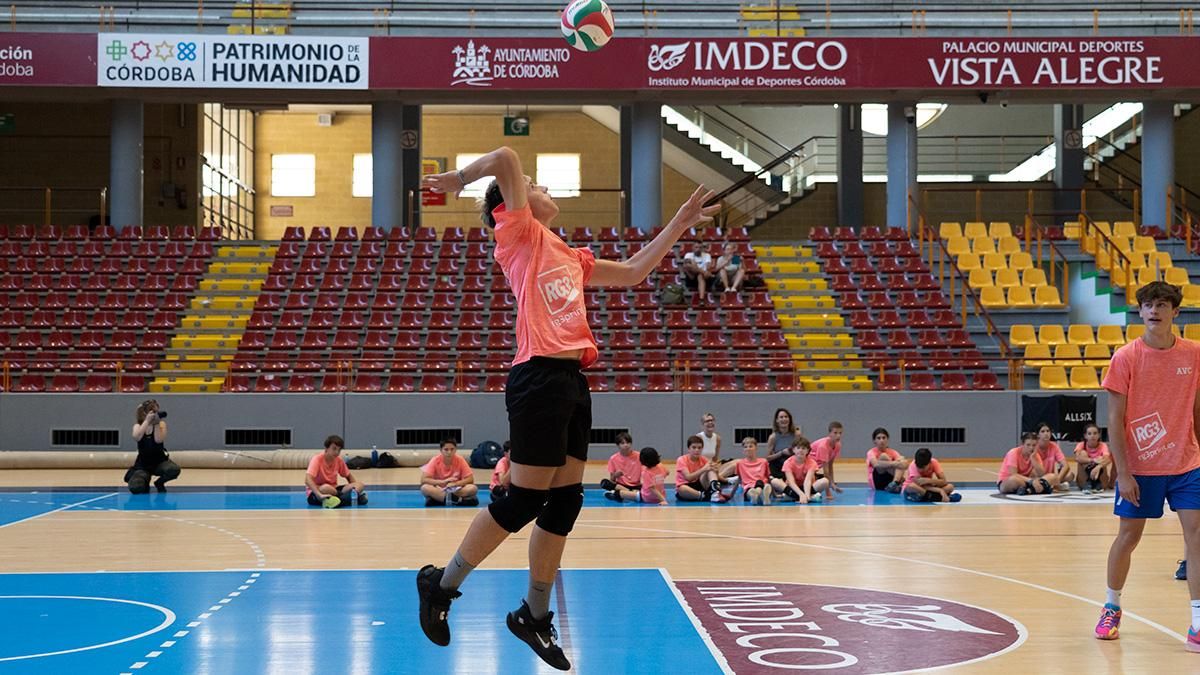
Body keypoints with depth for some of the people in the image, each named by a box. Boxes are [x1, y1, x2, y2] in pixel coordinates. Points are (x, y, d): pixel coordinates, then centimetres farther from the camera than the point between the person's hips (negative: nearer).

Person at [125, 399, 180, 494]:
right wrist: (147, 421, -20)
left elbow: (158, 440, -18)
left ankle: (159, 483, 2)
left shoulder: (161, 424, 0)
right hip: (142, 464, 0)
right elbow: (136, 438, -22)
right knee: (135, 488, -28)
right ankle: (145, 481, 14)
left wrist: (156, 423, -18)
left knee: (174, 469, -36)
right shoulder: (138, 425, 2)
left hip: (159, 461, 0)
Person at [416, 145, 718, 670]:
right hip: (540, 380, -8)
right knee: (525, 501, -6)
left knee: (565, 503, 8)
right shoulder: (520, 234, 0)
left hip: (572, 382, 8)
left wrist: (680, 223, 30)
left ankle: (535, 616, 20)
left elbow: (633, 272, 29)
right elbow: (504, 159, -12)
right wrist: (459, 179, 3)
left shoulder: (568, 255, 22)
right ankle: (439, 585, 11)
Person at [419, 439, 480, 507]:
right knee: (424, 488, -34)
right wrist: (443, 482, -27)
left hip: (456, 491, 0)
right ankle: (458, 499, -35)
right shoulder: (435, 461, -11)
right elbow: (423, 480, -19)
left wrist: (455, 483, -24)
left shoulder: (460, 461, -9)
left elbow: (470, 479, -9)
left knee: (473, 488, -28)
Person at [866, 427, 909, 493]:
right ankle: (899, 482, -31)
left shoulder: (892, 452, 7)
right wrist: (893, 464, -44)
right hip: (876, 482, -4)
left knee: (902, 460, -19)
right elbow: (876, 464, -29)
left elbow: (905, 464, -11)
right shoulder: (871, 452, -5)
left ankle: (894, 483, -44)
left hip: (889, 481, 4)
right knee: (883, 456, -24)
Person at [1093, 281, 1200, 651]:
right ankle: (1111, 607, 30)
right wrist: (1123, 473, -11)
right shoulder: (1125, 358, -8)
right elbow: (1115, 420, -7)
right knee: (1128, 536, 7)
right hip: (1138, 467, -2)